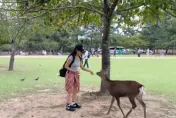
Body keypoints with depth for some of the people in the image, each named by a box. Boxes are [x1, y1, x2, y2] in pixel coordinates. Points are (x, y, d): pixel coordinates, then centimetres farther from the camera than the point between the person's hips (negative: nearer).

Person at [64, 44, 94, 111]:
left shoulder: (79, 58, 3)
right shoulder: (71, 57, -20)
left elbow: (82, 67, 11)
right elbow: (66, 66, -16)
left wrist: (89, 71, 2)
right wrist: (74, 71, -24)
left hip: (76, 75, 8)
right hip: (70, 75, -8)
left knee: (76, 89, 14)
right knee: (70, 90, -3)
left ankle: (73, 103, 27)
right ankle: (68, 105, 6)